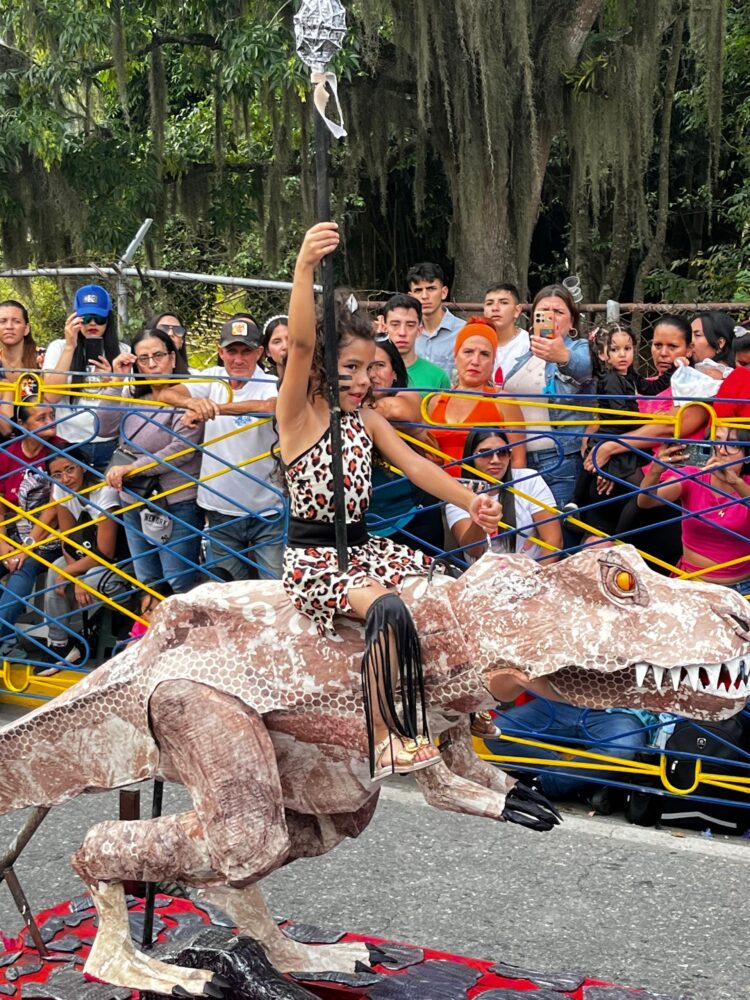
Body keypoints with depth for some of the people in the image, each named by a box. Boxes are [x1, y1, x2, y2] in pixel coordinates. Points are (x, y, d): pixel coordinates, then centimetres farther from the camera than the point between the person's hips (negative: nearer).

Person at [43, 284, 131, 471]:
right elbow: (51, 396, -11)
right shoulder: (59, 347, 2)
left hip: (111, 443, 1)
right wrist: (70, 346, -13)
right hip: (69, 443, -1)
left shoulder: (123, 351, 6)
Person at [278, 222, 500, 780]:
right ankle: (384, 738, -22)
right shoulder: (298, 415, -9)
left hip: (363, 546, 7)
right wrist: (305, 265, -40)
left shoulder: (366, 419, 11)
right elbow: (300, 343, -25)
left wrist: (470, 502, -15)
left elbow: (415, 465, 2)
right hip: (313, 557, -7)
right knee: (386, 608, -31)